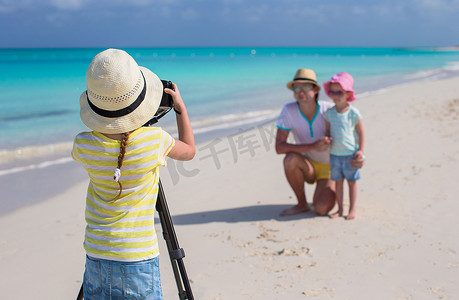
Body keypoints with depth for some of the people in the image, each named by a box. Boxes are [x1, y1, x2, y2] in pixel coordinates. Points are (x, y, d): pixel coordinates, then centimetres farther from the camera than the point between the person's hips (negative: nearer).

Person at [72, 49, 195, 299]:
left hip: (96, 259, 3)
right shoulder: (154, 140, -14)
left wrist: (103, 120, 21)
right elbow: (189, 150, 9)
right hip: (138, 260, -2)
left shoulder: (83, 145, -8)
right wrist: (180, 107, 18)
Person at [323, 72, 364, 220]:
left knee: (351, 181, 8)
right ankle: (340, 209, 21)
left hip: (350, 154, -3)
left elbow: (360, 132, -2)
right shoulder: (329, 113, 0)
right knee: (338, 181, 11)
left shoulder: (353, 112, -9)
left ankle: (352, 209, 17)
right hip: (334, 154, 3)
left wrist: (360, 150, -7)